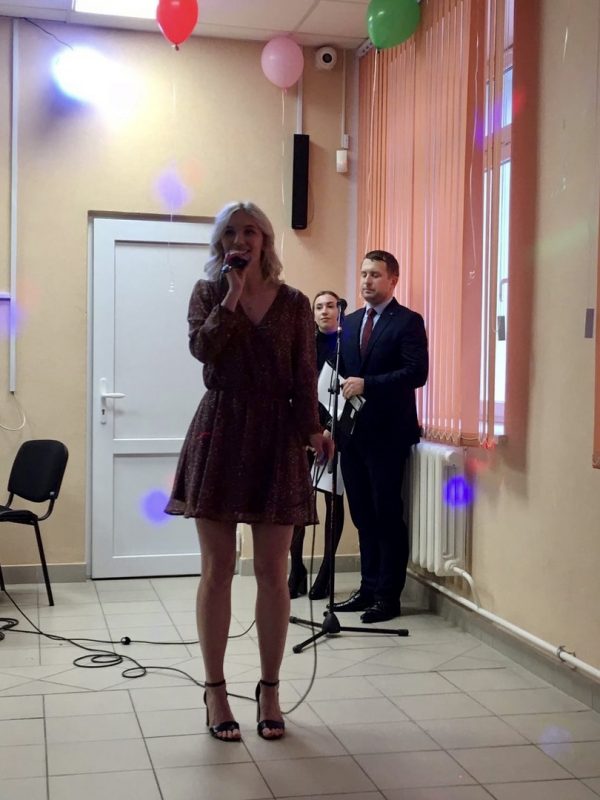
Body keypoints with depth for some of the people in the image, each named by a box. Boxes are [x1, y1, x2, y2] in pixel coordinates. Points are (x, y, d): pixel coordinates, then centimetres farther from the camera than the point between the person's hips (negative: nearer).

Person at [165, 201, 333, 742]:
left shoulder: (294, 303, 6)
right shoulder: (208, 294, 6)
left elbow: (304, 377, 3)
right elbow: (202, 347, -13)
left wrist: (312, 429, -9)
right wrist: (232, 294, -11)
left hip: (276, 436, 1)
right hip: (220, 433, 0)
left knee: (272, 572, 3)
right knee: (218, 569, 3)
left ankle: (270, 691, 16)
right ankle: (216, 691, 14)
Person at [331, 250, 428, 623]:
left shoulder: (409, 322, -3)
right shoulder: (350, 322, 17)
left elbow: (417, 372, -14)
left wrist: (367, 384, -20)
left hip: (387, 434, -6)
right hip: (353, 432, 6)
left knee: (388, 515, -1)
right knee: (363, 515, 11)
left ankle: (388, 596, 7)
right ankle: (369, 588, 20)